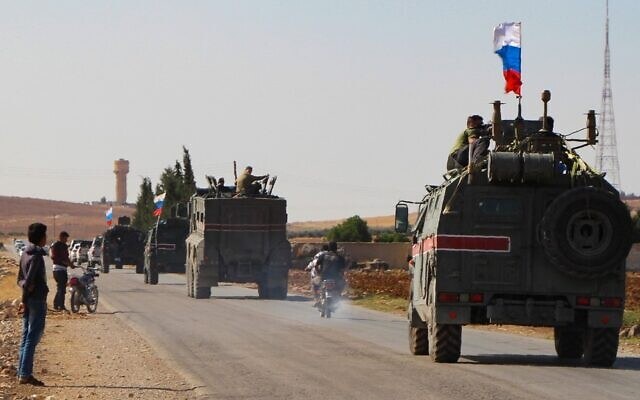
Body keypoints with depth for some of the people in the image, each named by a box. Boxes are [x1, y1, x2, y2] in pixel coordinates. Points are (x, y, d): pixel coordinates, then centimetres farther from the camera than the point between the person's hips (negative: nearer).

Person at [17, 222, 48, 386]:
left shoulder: (25, 254, 12)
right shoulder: (37, 256, -16)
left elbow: (20, 279, 16)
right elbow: (28, 281, -21)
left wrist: (25, 299, 7)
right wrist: (25, 299, -9)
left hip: (28, 300, 9)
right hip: (37, 300, -9)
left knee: (26, 337, 12)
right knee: (33, 337, -6)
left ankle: (23, 373, 15)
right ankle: (25, 374, -7)